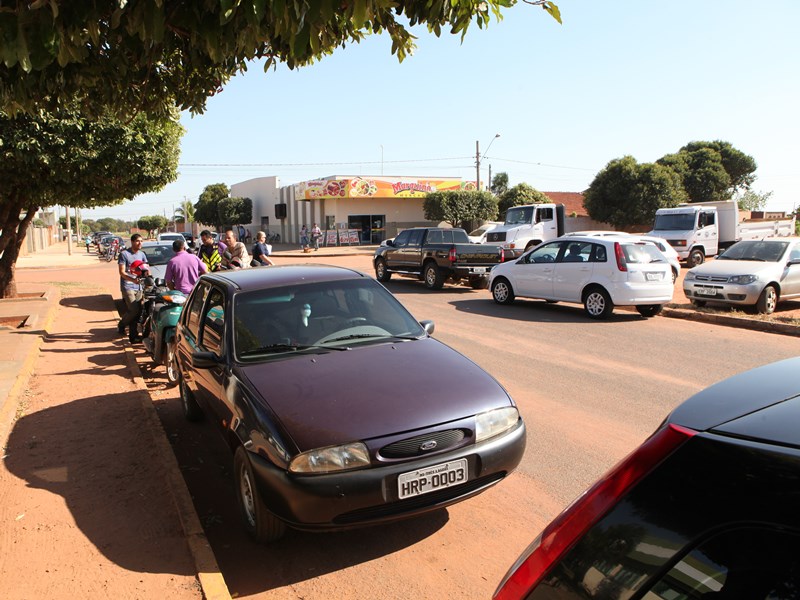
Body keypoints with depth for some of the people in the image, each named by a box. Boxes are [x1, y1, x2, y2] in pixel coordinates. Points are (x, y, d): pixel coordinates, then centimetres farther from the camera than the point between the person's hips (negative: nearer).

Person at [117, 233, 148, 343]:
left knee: (136, 311, 4)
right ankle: (121, 325, 10)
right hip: (127, 286, -6)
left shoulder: (142, 254, 14)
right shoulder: (124, 254, -4)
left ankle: (133, 336, 11)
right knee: (134, 310, -16)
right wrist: (133, 279, -25)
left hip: (138, 287, 6)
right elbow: (122, 272, -9)